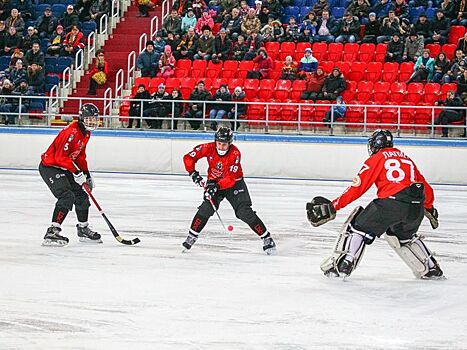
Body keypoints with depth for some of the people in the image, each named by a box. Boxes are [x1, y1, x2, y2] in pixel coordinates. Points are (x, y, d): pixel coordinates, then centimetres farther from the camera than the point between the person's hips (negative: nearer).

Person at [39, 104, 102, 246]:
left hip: (64, 168, 10)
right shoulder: (71, 132, -25)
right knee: (67, 196, -24)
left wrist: (87, 174, 16)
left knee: (81, 196, 16)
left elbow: (80, 155, 19)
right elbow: (61, 156, -28)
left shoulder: (86, 133, 8)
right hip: (50, 166, -10)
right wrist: (76, 172, -26)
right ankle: (52, 232, -28)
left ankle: (83, 229, 34)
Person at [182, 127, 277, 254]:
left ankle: (267, 238, -5)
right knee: (206, 208, -17)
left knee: (244, 212, -12)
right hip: (214, 182, 2)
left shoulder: (235, 154, -27)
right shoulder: (209, 148, -18)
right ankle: (192, 236, -4)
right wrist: (193, 172, -23)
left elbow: (231, 178, -32)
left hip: (234, 183, -2)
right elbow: (188, 157, -10)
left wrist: (217, 186, -44)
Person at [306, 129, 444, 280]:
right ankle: (431, 269, 29)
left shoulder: (377, 158, 12)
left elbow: (357, 187, 4)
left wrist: (333, 206, 6)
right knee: (405, 236, 32)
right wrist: (429, 209, 49)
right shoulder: (407, 159, 28)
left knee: (359, 226, 8)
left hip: (391, 201, -6)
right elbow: (426, 188, 31)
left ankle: (342, 265, -4)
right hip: (416, 208, 6)